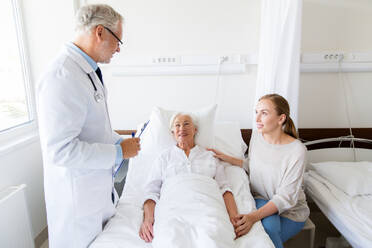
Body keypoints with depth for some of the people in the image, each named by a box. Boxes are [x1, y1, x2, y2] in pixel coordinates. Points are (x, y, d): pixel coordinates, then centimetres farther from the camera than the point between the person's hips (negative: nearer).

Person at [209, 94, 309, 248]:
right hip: (262, 199, 3)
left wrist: (254, 216, -37)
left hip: (290, 211, -3)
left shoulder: (297, 150, -23)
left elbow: (286, 198, -24)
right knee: (269, 224, -30)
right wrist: (227, 158, 0)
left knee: (268, 232, -29)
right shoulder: (257, 135, -6)